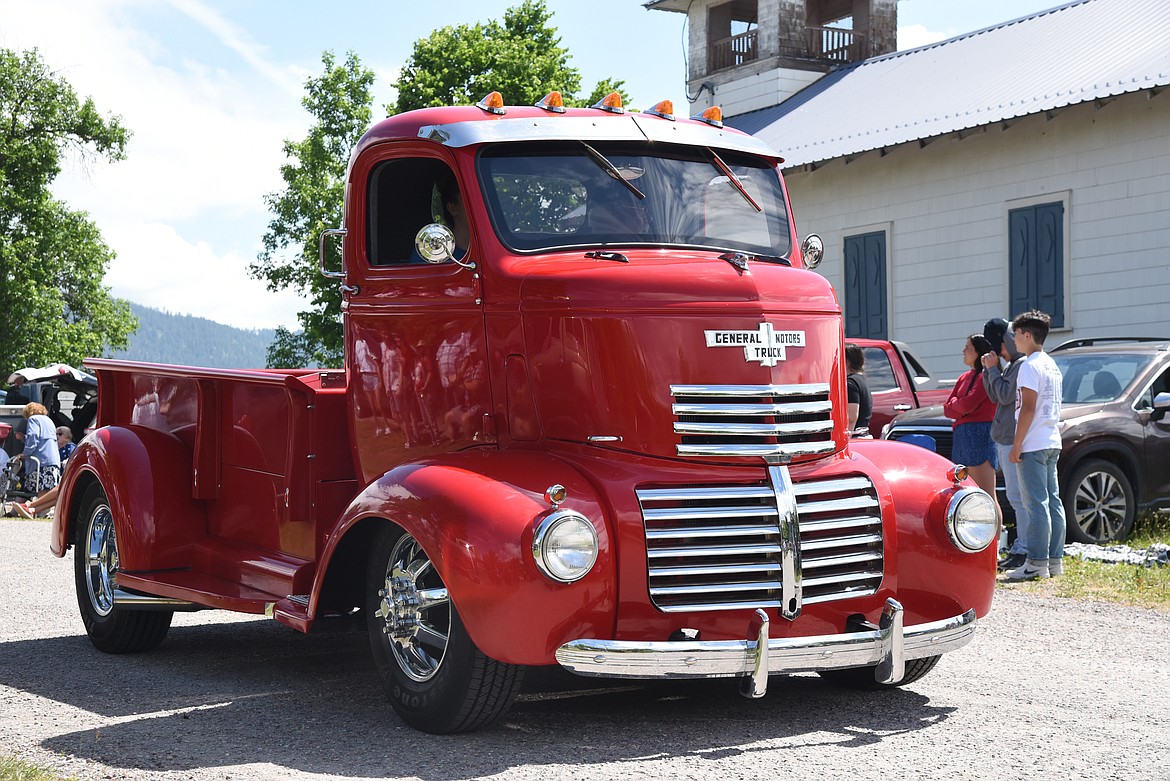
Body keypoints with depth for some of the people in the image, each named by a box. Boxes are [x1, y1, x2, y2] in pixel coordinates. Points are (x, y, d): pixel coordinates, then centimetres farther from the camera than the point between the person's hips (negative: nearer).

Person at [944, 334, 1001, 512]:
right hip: (962, 436, 9)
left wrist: (954, 403, 5)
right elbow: (947, 409, 15)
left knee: (987, 497, -12)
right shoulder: (965, 377, 20)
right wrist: (962, 408, -5)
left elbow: (968, 404, -16)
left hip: (980, 435, -9)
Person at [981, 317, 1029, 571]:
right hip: (1004, 439, 11)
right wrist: (989, 369, 9)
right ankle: (1020, 546, 18)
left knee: (1018, 496, -9)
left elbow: (1006, 395, -18)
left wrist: (993, 369, -7)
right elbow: (994, 396, 20)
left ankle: (1023, 550, -9)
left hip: (1014, 440, -10)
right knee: (1016, 496, 13)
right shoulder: (1010, 365, 18)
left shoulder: (1023, 365, -13)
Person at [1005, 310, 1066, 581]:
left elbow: (1028, 409, -17)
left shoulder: (1030, 366, -12)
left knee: (1036, 503, -10)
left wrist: (1017, 445, -16)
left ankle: (1037, 562, -11)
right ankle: (1055, 559, 12)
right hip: (1052, 442, 10)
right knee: (1053, 501, 9)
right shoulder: (1052, 365, 17)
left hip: (1033, 444, -10)